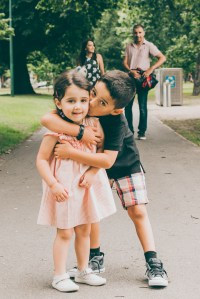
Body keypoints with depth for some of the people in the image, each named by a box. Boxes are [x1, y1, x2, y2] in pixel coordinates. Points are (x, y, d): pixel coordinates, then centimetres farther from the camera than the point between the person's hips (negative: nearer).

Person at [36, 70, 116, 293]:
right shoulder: (56, 130, -20)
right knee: (64, 233, 4)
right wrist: (54, 185, -22)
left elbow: (102, 150, 1)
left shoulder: (93, 125, -6)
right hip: (64, 189, -5)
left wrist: (92, 172, -14)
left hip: (87, 185, 5)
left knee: (84, 230, 17)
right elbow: (41, 159, -16)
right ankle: (59, 276, 17)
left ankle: (83, 271, 33)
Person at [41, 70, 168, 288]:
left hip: (125, 165, -4)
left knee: (137, 211, -6)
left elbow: (107, 160, -45)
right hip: (94, 165, 4)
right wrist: (80, 131, -51)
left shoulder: (117, 122, -39)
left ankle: (153, 263, 0)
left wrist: (71, 153, -50)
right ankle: (95, 258, 19)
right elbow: (46, 119, -42)